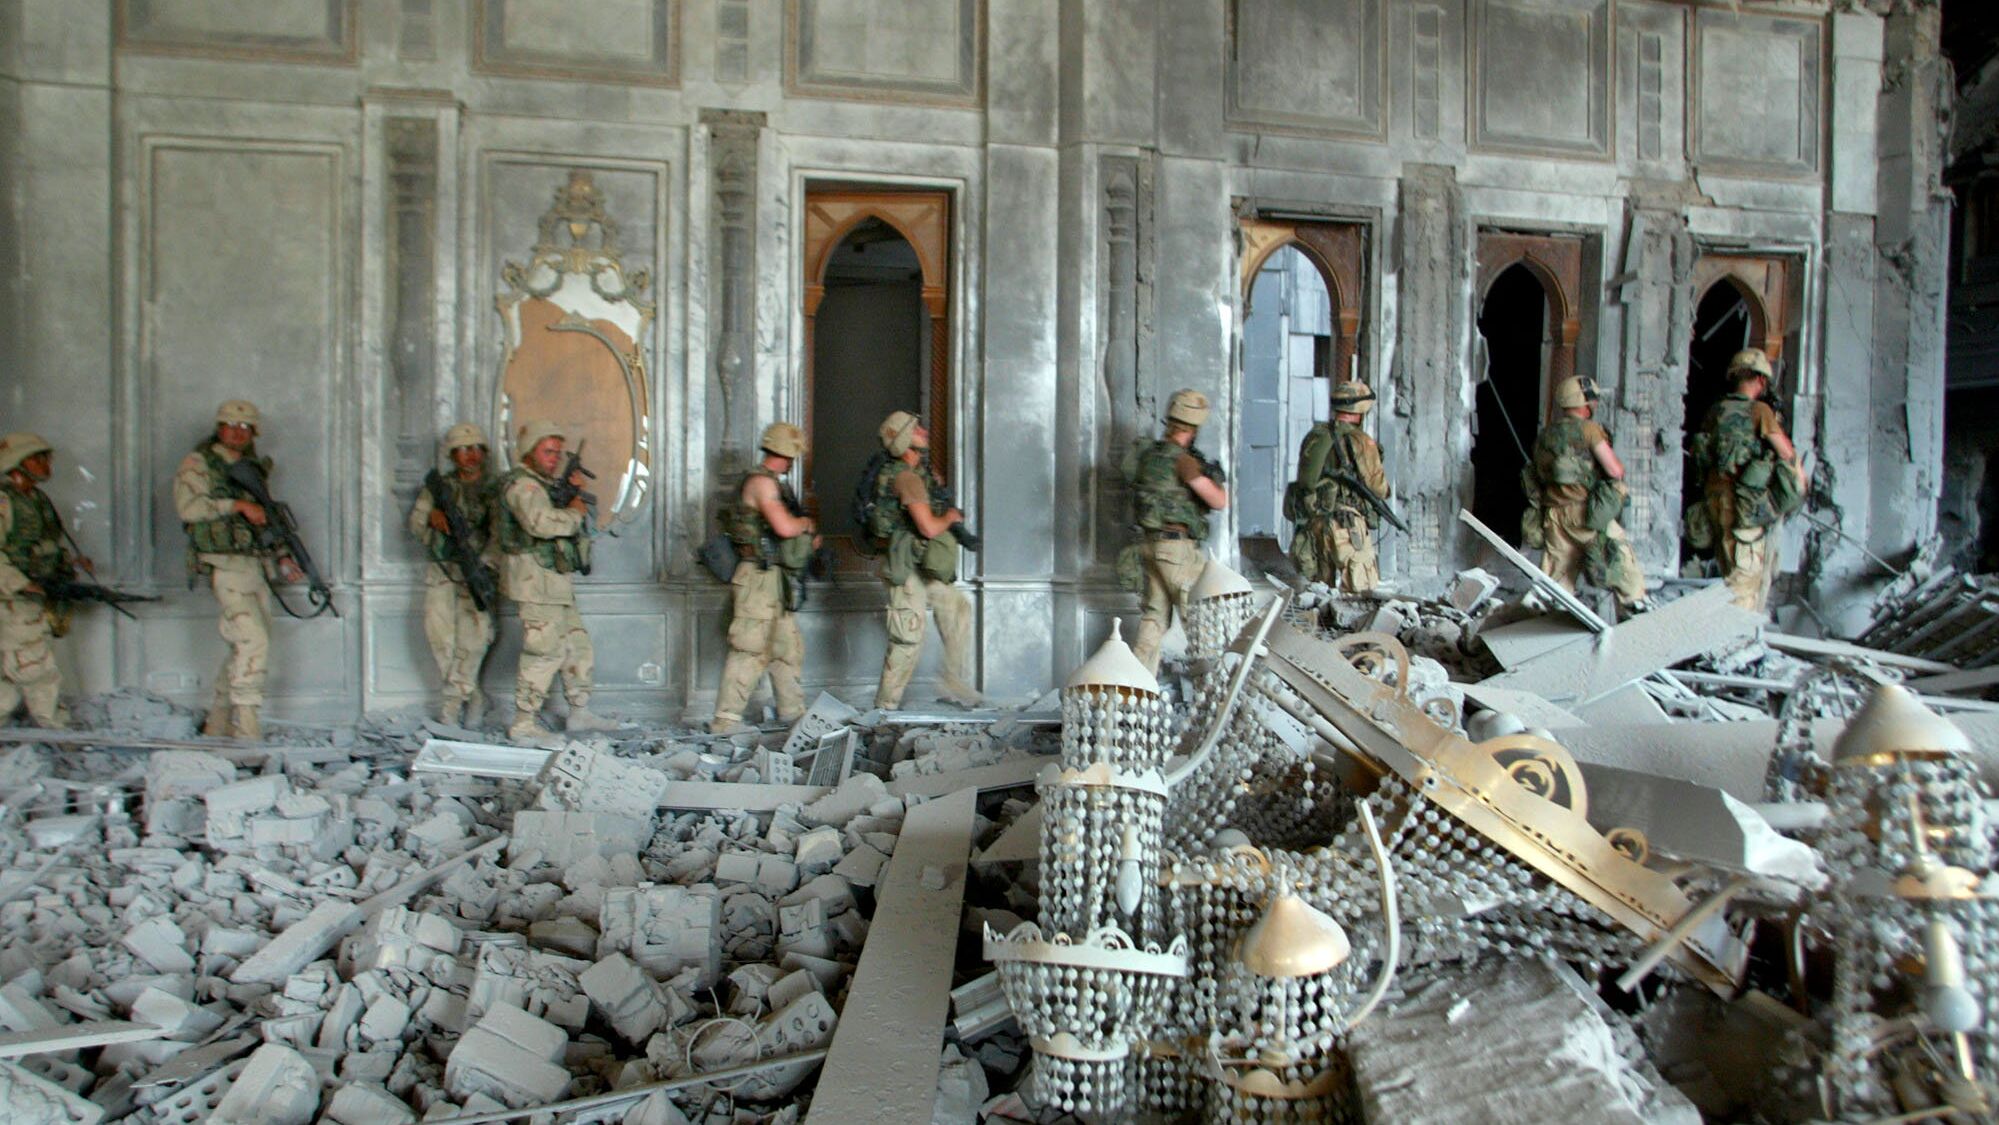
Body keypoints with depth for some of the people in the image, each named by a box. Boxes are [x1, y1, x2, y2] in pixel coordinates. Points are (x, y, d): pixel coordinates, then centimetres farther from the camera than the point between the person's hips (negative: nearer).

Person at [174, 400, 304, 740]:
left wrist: (281, 558, 13)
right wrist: (238, 505, -19)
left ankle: (218, 723, 21)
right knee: (254, 642, -18)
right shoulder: (198, 464, 0)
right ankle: (247, 728, -14)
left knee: (245, 649, 10)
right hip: (224, 566, -7)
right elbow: (187, 507, -16)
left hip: (255, 566, 7)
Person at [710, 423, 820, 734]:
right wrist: (806, 523, -5)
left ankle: (791, 709, 28)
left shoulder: (773, 483, 17)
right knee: (750, 650, -9)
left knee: (788, 648, 17)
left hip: (776, 581, 10)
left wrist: (808, 535, 9)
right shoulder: (761, 482, -14)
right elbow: (784, 527, -25)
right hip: (760, 578, -10)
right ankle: (725, 718, -5)